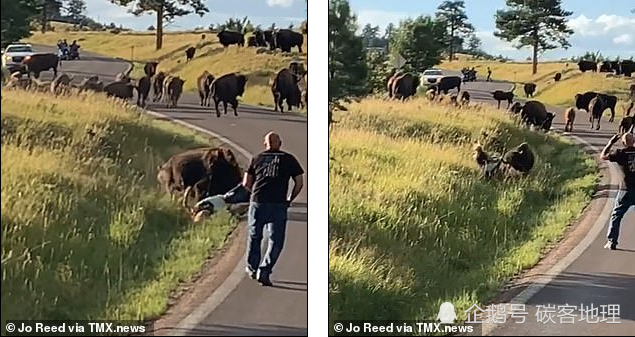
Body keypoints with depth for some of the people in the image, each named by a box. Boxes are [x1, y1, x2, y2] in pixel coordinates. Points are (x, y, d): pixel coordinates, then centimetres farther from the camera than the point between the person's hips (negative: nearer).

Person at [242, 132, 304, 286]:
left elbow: (246, 183, 11)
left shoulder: (257, 158, 13)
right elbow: (299, 183, 6)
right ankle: (264, 272, -5)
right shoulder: (289, 159, 9)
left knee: (254, 236, 19)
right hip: (278, 205, -2)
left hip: (257, 203, 2)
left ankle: (252, 268, 31)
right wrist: (290, 200, 19)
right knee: (276, 241, 6)